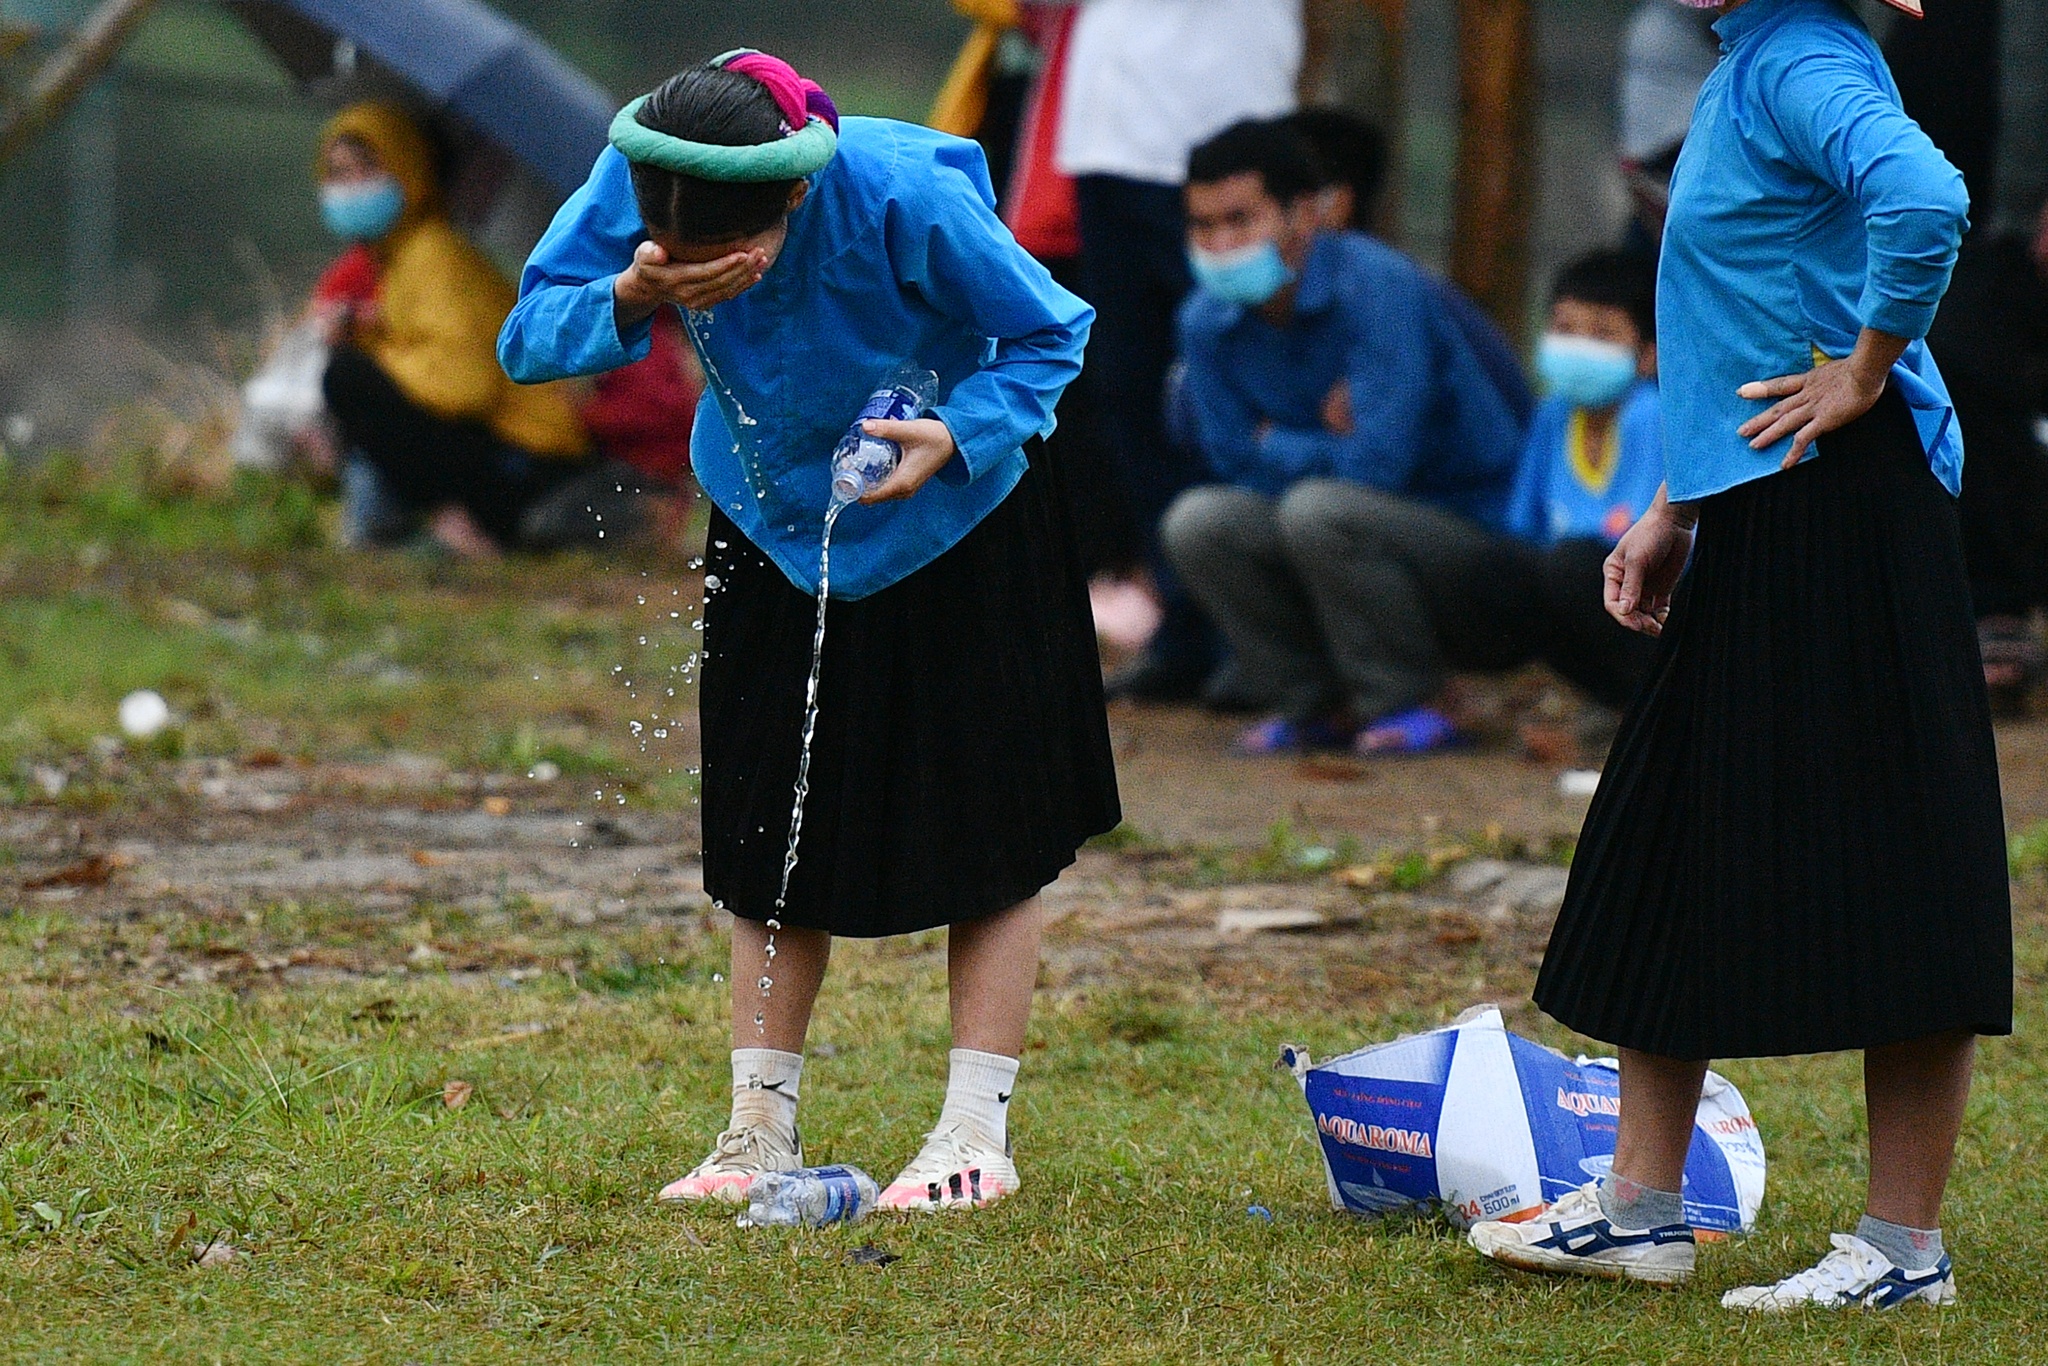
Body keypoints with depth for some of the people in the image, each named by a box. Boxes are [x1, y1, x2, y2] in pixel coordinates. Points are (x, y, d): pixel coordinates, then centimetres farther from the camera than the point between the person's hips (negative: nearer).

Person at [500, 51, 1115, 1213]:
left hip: (951, 515, -3)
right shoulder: (634, 181, -27)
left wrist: (957, 437, -35)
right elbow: (529, 335, -20)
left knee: (985, 823, 0)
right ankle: (762, 1129, 11)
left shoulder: (903, 198, -36)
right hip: (772, 521, 3)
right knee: (771, 827, 5)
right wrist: (630, 300, -40)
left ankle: (978, 1133, 6)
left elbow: (1049, 335, -20)